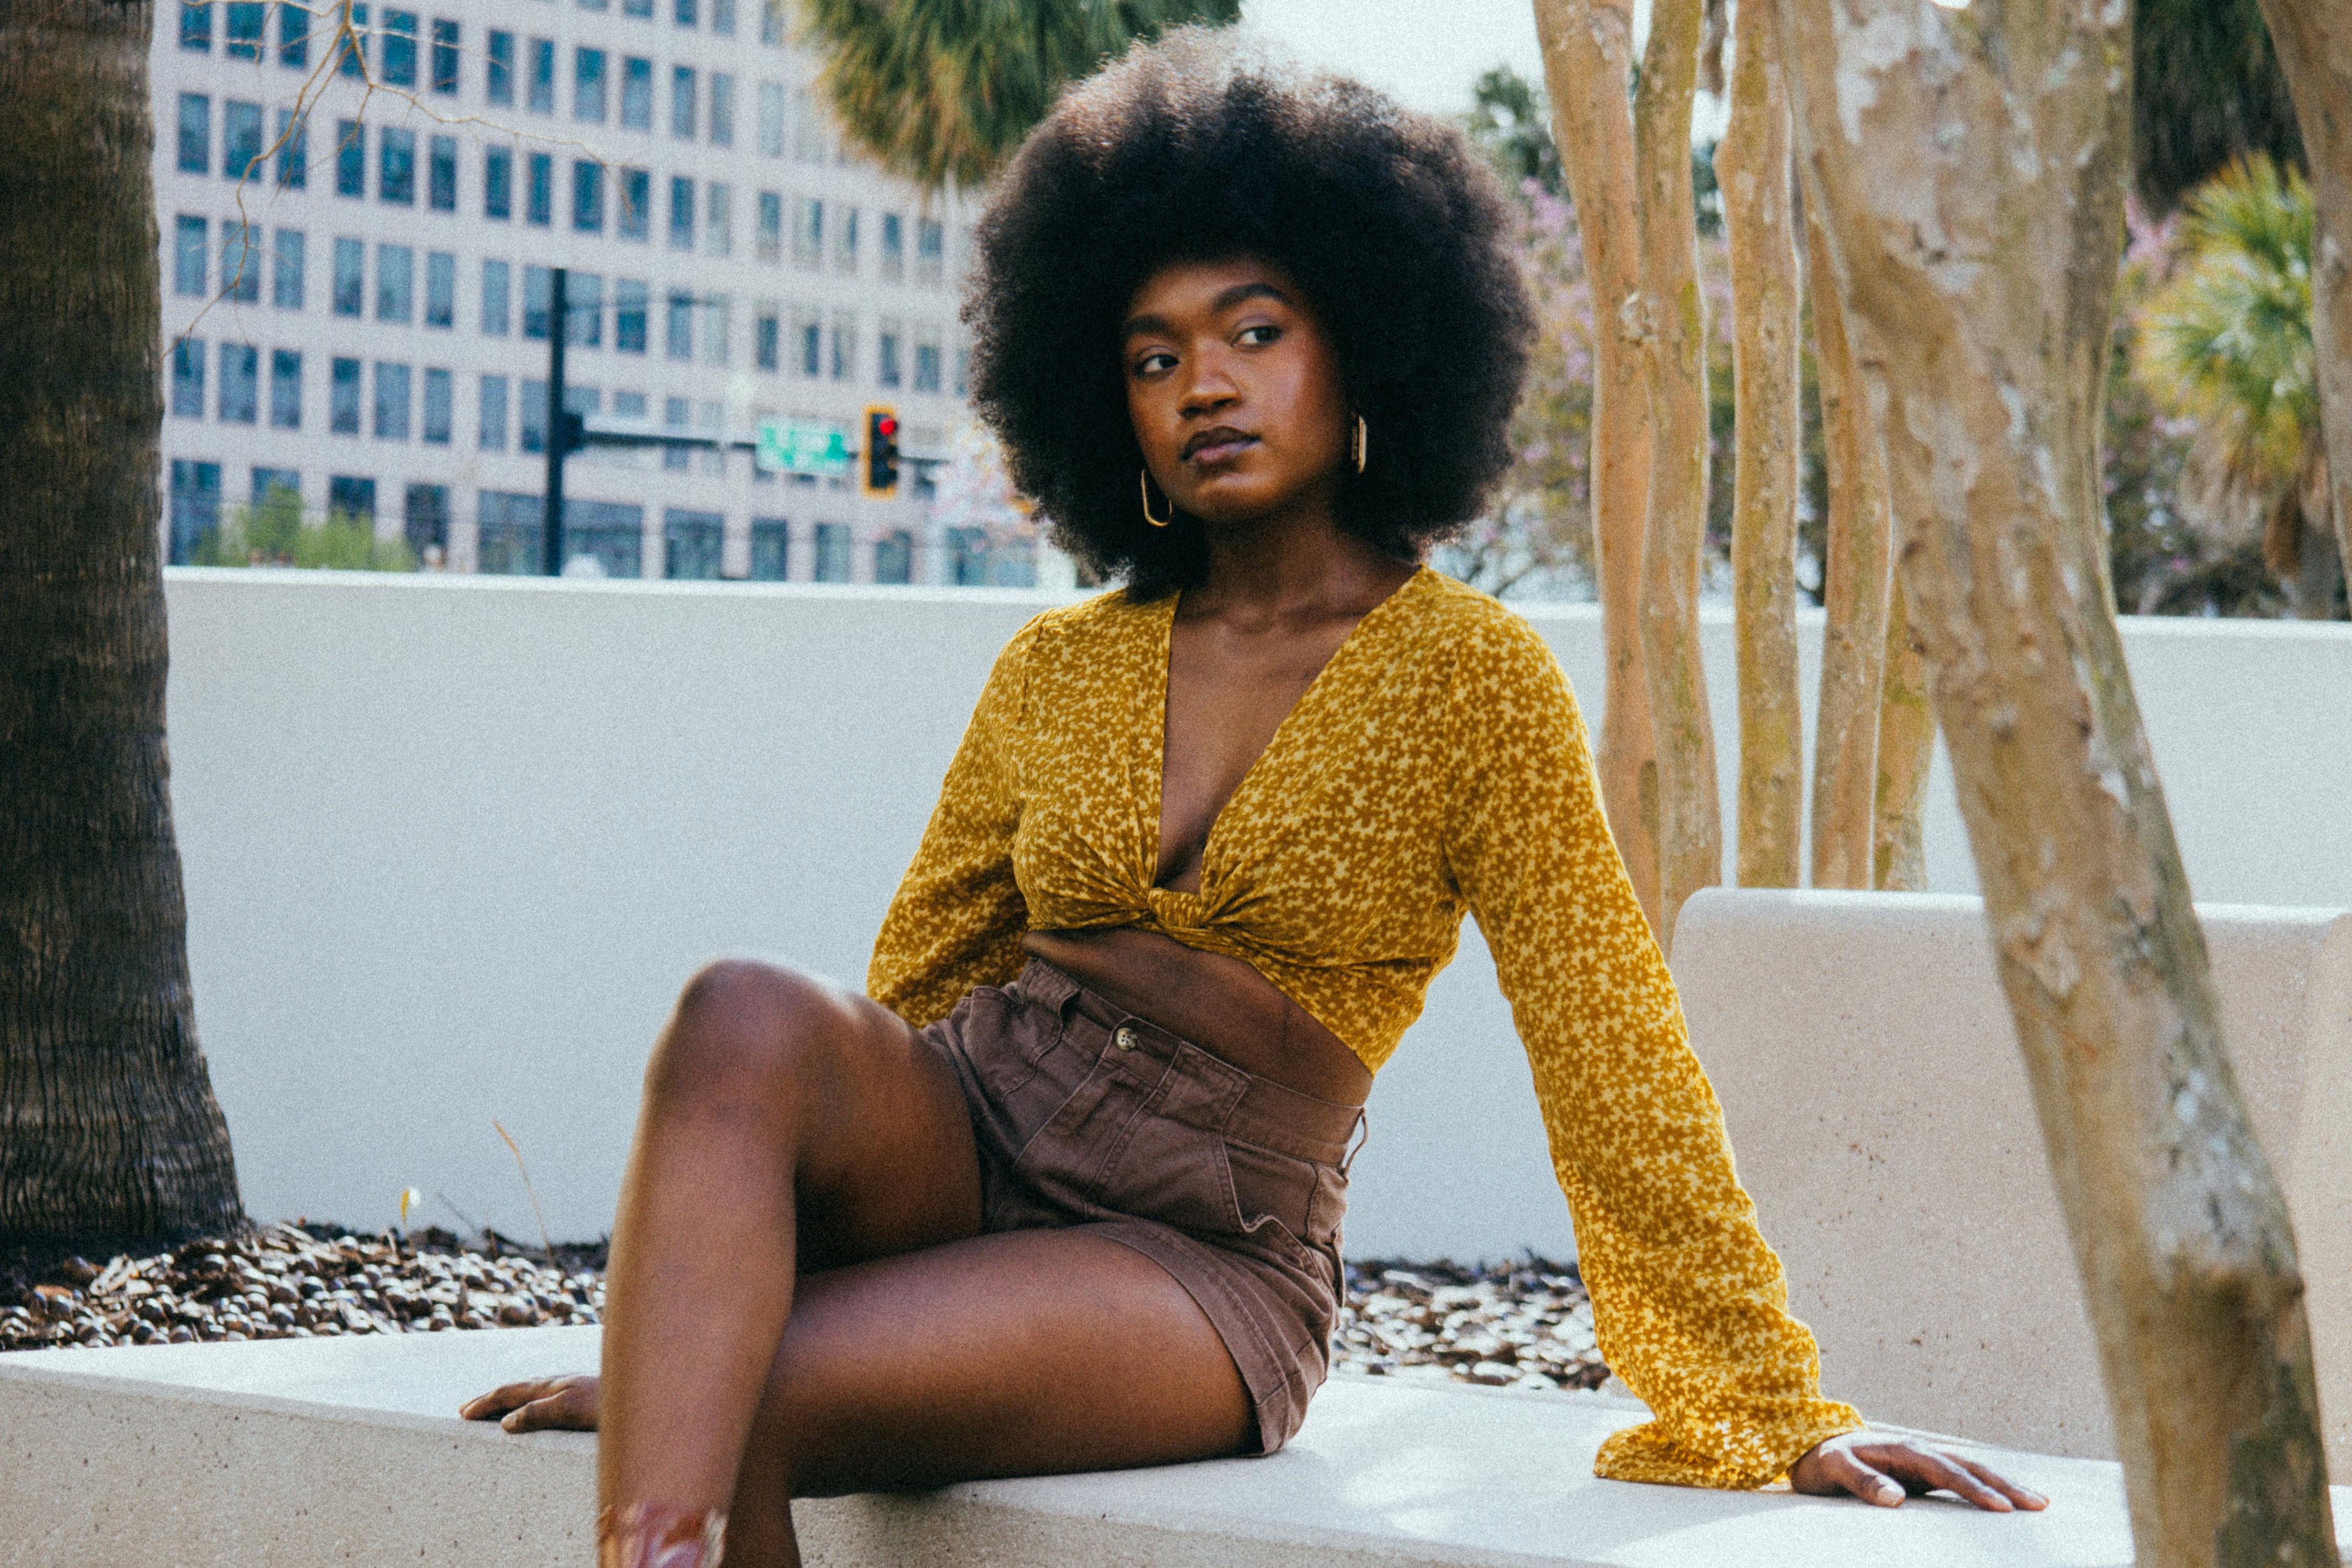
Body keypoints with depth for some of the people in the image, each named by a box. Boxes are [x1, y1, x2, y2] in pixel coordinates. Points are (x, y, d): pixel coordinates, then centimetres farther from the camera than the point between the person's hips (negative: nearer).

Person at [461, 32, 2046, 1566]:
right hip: (952, 1148, 4)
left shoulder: (1470, 677, 2)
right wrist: (665, 1327, 18)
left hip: (1200, 1263, -4)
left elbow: (1613, 1057, 1)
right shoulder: (1055, 672, 14)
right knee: (744, 1019, -32)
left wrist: (1783, 1407, -1)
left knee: (751, 1405, -33)